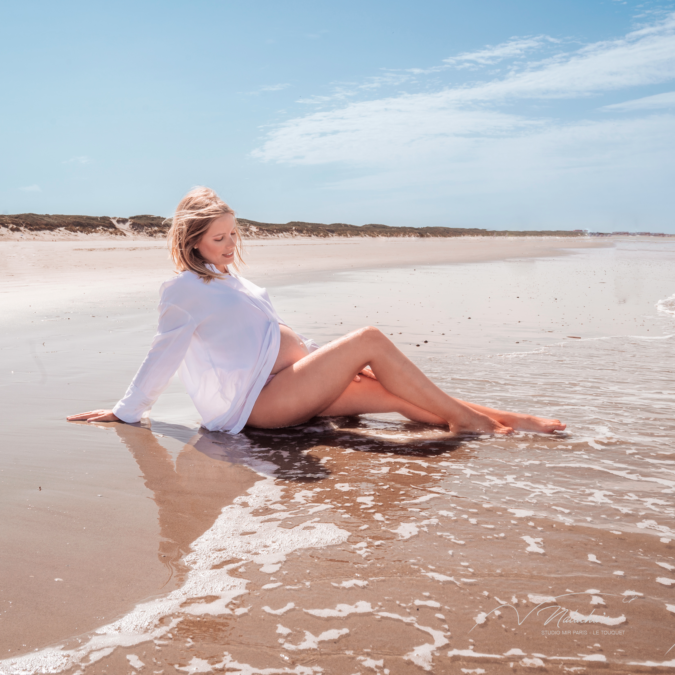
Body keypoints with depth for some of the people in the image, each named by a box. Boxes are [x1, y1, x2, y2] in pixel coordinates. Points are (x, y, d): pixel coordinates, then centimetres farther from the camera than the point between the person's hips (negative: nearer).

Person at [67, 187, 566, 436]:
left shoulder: (228, 280, 23)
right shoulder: (185, 289, -4)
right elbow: (164, 356, -2)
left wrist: (331, 359, 25)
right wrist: (127, 412, 0)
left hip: (291, 384, 9)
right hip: (259, 399, -9)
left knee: (393, 392, -6)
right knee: (371, 341, -19)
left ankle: (506, 420, -9)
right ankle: (466, 420, -14)